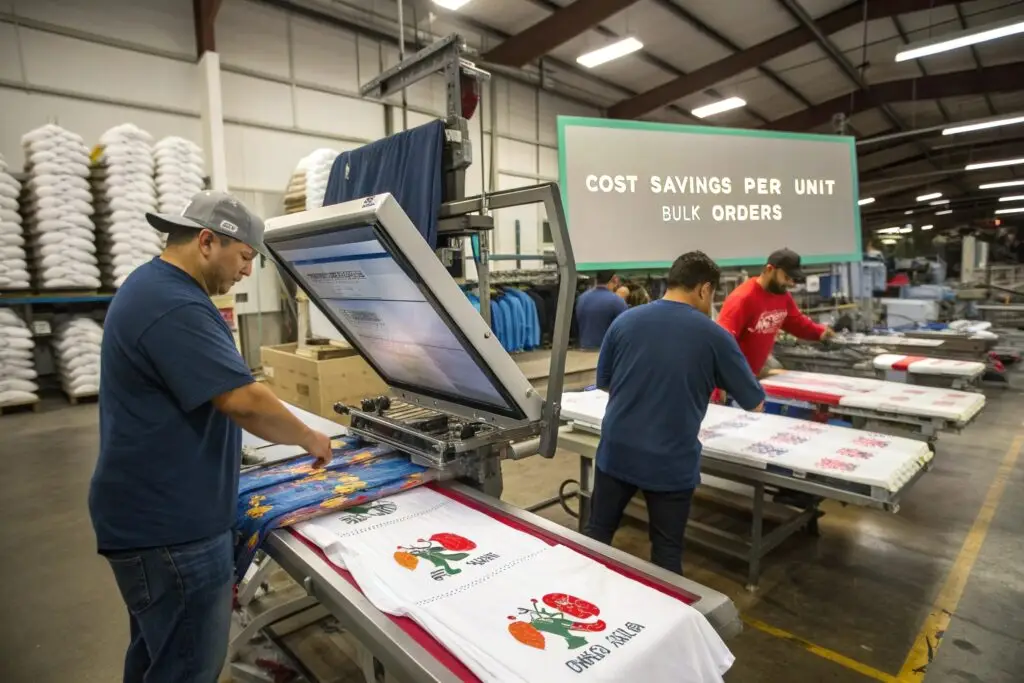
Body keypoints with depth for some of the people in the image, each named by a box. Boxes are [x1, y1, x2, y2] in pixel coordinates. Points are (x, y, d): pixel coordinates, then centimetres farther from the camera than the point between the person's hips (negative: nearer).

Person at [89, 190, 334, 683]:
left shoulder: (155, 286, 10)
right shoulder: (173, 307, -25)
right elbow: (245, 402, -30)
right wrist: (308, 438, -13)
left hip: (157, 513, 11)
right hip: (172, 527, -11)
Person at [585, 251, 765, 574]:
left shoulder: (624, 321, -1)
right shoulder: (714, 336, -8)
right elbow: (755, 403, 2)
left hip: (617, 451, 3)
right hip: (672, 461, -2)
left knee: (596, 534, 19)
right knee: (667, 550, 16)